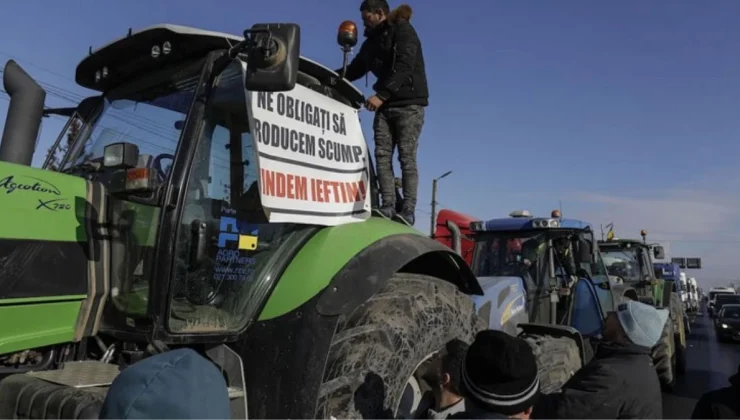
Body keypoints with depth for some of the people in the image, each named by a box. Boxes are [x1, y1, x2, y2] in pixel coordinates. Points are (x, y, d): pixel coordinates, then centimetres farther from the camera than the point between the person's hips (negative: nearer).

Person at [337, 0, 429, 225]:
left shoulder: (403, 31, -2)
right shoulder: (373, 40, 20)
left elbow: (404, 67, -16)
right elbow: (354, 69, 22)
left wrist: (381, 94, -26)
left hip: (408, 103, -7)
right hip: (385, 105, 7)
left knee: (406, 157, -13)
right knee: (382, 155, -7)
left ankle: (408, 210, -16)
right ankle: (388, 206, -11)